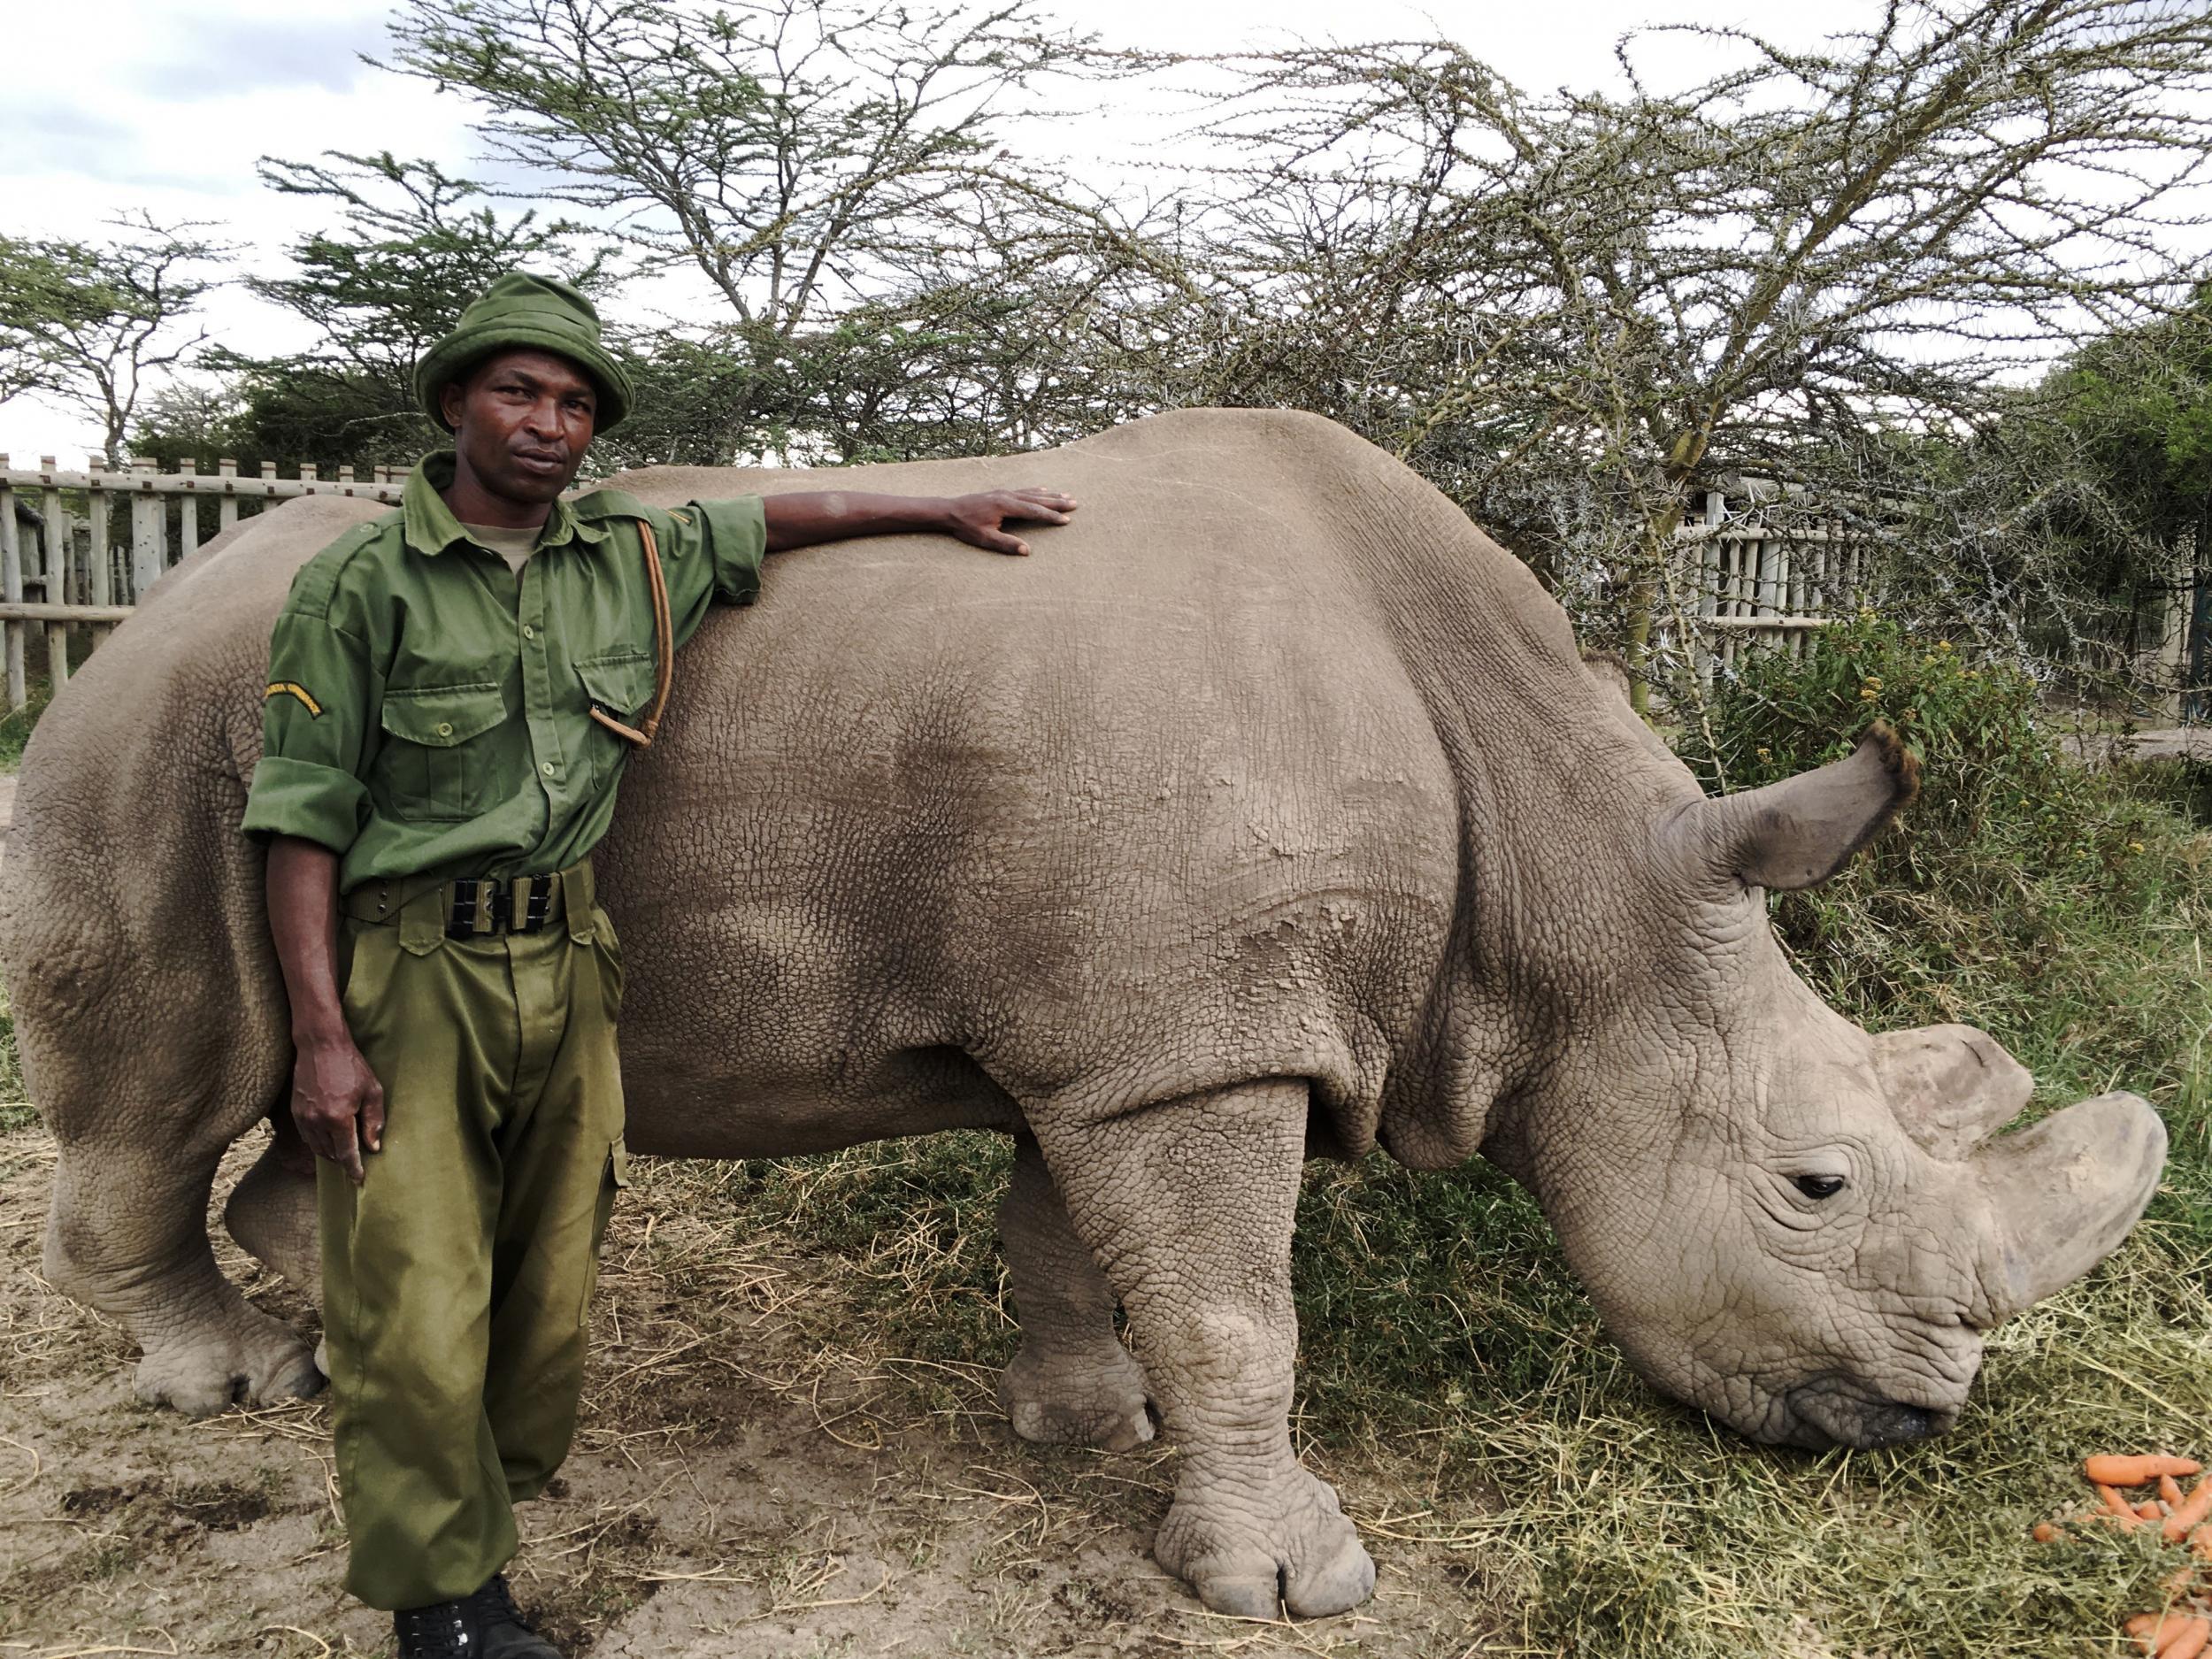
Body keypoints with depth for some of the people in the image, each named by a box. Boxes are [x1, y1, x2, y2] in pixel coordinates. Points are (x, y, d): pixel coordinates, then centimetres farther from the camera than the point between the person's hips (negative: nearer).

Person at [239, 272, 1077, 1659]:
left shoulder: (639, 558, 7)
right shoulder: (362, 583, -5)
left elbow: (782, 519, 24)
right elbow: (303, 818, -6)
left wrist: (947, 512, 22)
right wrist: (322, 1035, -12)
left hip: (565, 963, 4)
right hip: (407, 971, -4)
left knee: (549, 1285, 10)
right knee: (415, 1305, -3)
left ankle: (493, 1509, 30)